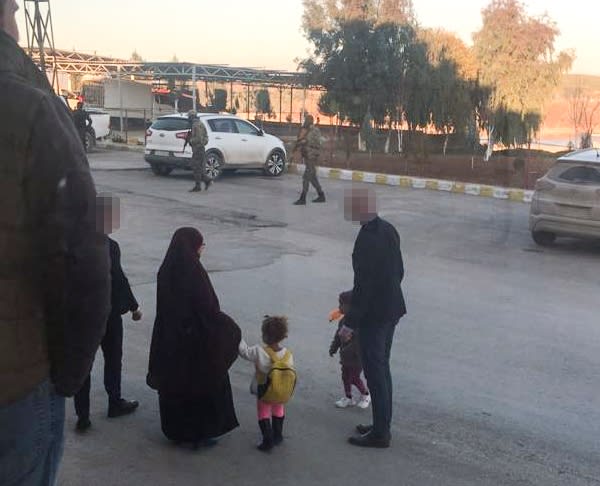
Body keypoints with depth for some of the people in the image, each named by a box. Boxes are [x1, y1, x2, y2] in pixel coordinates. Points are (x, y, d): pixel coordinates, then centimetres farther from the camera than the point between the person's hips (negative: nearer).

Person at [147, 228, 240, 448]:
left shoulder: (166, 270, -1)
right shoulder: (194, 272, -22)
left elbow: (164, 306, 7)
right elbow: (209, 309, -21)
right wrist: (229, 327, -6)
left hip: (169, 339, 7)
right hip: (196, 339, -7)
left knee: (173, 383, 18)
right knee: (203, 383, 10)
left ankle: (175, 430, 31)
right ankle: (199, 432, 19)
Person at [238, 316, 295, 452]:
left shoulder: (260, 352, -25)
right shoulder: (288, 354, -12)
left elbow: (245, 351, -13)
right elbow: (291, 373, -3)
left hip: (264, 392, -4)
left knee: (264, 414, 13)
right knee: (278, 412, 25)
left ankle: (268, 441, 12)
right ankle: (277, 436, 37)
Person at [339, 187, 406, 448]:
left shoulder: (366, 240, -23)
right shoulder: (388, 229, 4)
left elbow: (363, 285, -23)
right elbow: (399, 270, 13)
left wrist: (350, 323, -17)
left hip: (374, 314, -9)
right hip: (392, 309, 9)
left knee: (375, 371, 2)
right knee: (382, 368, 19)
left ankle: (380, 433, 12)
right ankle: (382, 424, 30)